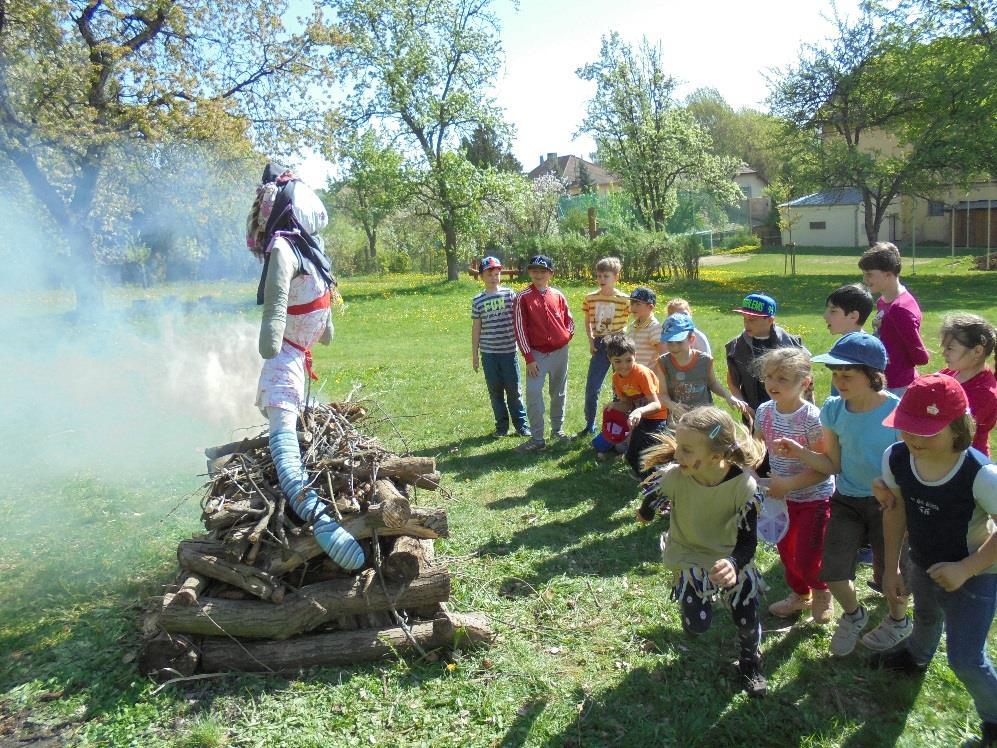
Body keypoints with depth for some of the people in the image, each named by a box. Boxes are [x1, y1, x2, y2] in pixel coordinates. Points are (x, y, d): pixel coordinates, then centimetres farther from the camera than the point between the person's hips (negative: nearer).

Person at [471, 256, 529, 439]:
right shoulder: (478, 300, 4)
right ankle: (501, 425, 20)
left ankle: (521, 424, 16)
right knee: (495, 391, 8)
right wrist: (474, 354, 9)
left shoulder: (510, 294, 0)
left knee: (513, 390, 4)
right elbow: (476, 328, 9)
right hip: (488, 353, 1)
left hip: (509, 351, -1)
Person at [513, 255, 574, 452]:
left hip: (560, 351, 4)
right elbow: (520, 328, -10)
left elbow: (569, 319, 15)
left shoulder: (558, 295, 3)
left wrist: (567, 336, -4)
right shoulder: (523, 297, -8)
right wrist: (529, 358, -13)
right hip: (537, 354, -4)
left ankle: (558, 429, 29)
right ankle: (537, 439, -5)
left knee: (559, 393, 13)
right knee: (533, 394, -11)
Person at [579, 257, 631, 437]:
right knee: (591, 388, 4)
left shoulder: (624, 299, -9)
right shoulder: (590, 298, 0)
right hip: (599, 346, 3)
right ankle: (590, 425, 20)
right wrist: (591, 340, 3)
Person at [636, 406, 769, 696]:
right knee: (696, 626, -3)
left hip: (732, 558, 0)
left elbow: (748, 540, -24)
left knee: (748, 622, 5)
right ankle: (697, 596, 33)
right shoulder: (673, 477, -29)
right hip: (690, 557, 0)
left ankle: (750, 661, 39)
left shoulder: (744, 485, -30)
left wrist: (734, 563, -40)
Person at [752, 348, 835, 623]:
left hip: (815, 497, -6)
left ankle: (821, 591, 32)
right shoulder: (764, 412, -7)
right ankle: (799, 594, 45)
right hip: (783, 496, 6)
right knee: (786, 551, 19)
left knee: (806, 560, -2)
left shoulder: (811, 418, -26)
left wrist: (789, 483, -29)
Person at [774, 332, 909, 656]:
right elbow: (832, 464, -2)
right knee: (832, 571, -3)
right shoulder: (833, 409, -8)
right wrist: (799, 452, -19)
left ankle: (899, 620, 48)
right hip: (846, 501, 3)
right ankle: (853, 614, 33)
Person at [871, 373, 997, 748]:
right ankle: (915, 656, 65)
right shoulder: (896, 457, -22)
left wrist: (966, 568, -27)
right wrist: (891, 567, -1)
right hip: (923, 564, 5)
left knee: (965, 658, -2)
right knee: (926, 619, 33)